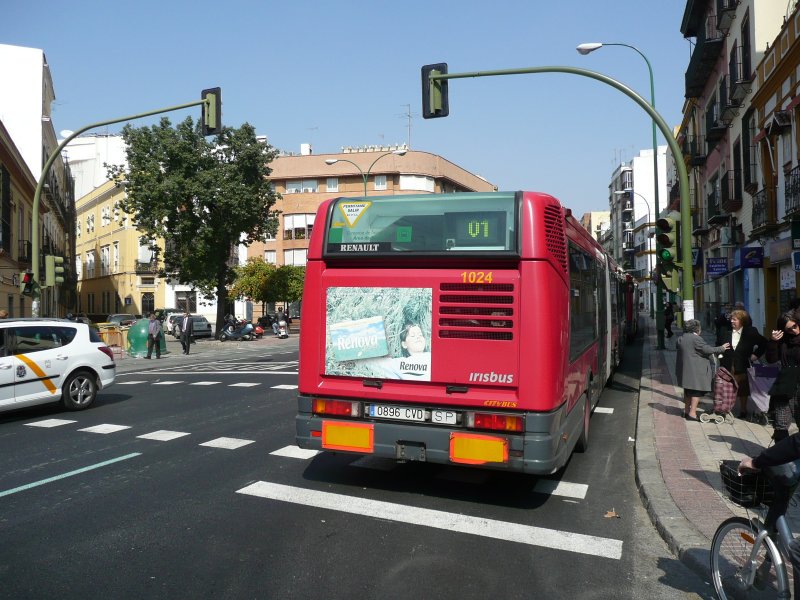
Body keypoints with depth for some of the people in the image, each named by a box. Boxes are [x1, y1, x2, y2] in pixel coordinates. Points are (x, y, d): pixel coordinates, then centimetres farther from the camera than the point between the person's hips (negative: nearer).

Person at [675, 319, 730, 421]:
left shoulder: (680, 338, 10)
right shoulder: (696, 339, -17)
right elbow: (707, 349, -17)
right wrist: (721, 348, -6)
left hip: (684, 369, 9)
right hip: (696, 369, -9)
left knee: (688, 390, 18)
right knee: (696, 391, -3)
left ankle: (686, 410, 24)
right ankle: (692, 413, -5)